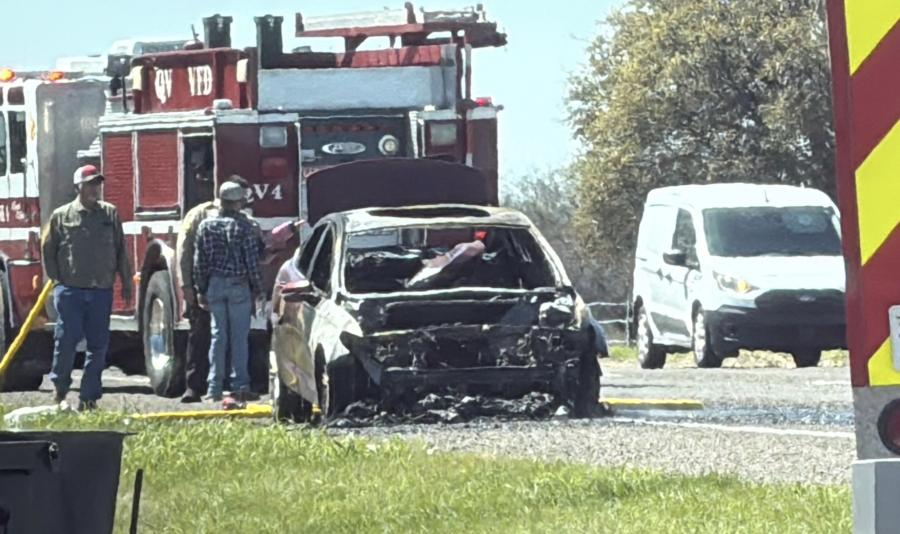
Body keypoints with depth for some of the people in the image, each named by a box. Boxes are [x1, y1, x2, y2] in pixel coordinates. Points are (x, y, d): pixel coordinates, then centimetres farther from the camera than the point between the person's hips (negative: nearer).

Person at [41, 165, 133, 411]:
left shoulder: (110, 214, 8)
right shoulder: (62, 216, 2)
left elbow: (121, 251, 12)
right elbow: (48, 249, 8)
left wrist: (127, 282, 10)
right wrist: (56, 279, 2)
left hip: (101, 291, 2)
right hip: (70, 291, -2)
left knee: (98, 345, 2)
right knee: (66, 339, -4)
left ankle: (89, 396, 8)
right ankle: (60, 386, 16)